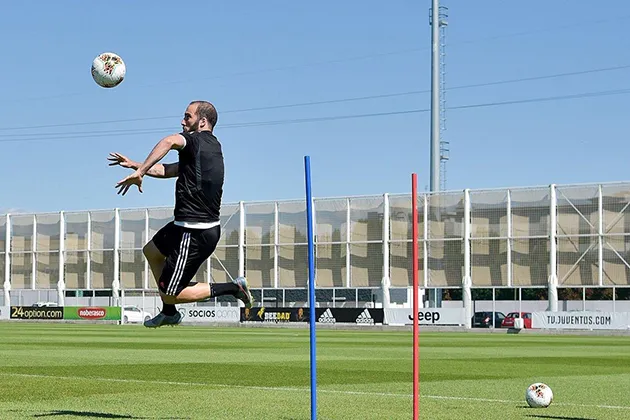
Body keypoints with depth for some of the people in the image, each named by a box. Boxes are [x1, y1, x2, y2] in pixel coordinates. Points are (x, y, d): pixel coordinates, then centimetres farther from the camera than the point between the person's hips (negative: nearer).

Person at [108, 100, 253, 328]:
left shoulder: (198, 140, -15)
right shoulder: (212, 147, 14)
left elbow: (170, 141, -38)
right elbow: (166, 170, 22)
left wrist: (139, 172, -40)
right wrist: (135, 165, 24)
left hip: (194, 234, -10)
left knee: (170, 294, -4)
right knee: (151, 251, 31)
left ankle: (232, 288, 0)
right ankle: (169, 313, 41)